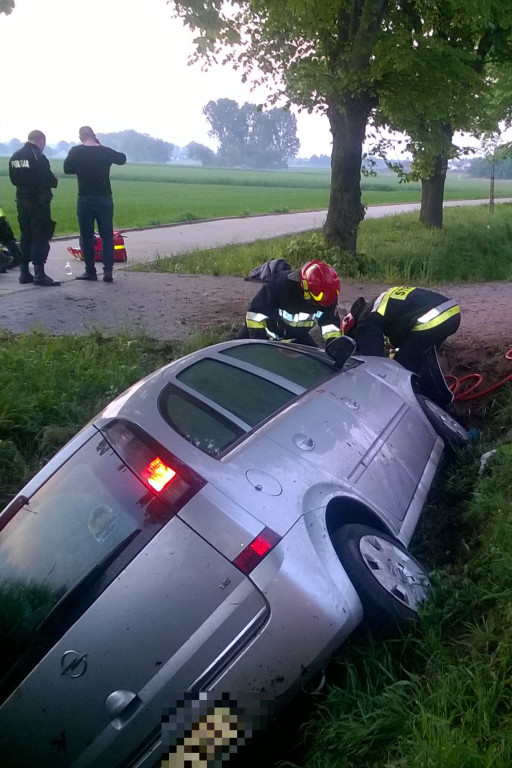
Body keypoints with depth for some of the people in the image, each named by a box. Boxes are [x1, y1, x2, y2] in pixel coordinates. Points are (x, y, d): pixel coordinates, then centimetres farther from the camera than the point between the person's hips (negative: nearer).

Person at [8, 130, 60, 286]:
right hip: (39, 202, -7)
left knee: (25, 236, 13)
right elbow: (48, 180, -17)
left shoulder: (15, 157, 10)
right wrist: (55, 180, 3)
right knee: (40, 237, -5)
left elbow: (13, 179, 14)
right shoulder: (39, 157, -15)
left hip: (22, 201, 7)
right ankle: (39, 273, -9)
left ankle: (24, 272, 15)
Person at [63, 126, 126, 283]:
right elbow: (122, 159, 19)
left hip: (85, 199, -1)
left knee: (87, 236, 6)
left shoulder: (76, 152, -6)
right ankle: (108, 270, -3)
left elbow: (67, 168, 4)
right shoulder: (106, 151, 0)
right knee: (107, 235, 7)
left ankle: (90, 271, 7)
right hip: (105, 199, 2)